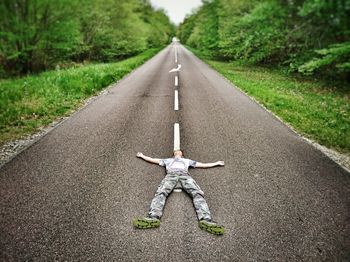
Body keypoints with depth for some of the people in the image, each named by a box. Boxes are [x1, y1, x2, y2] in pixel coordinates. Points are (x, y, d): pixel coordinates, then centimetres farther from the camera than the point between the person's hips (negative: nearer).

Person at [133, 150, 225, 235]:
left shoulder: (187, 160, 44)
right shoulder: (168, 160, 44)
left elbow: (202, 164, 43)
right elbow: (153, 160, 46)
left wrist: (217, 163, 43)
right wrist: (142, 156, 50)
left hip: (185, 175, 0)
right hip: (171, 175, 0)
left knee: (197, 193, -31)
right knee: (161, 192, -33)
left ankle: (205, 220, -51)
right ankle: (153, 217, -56)